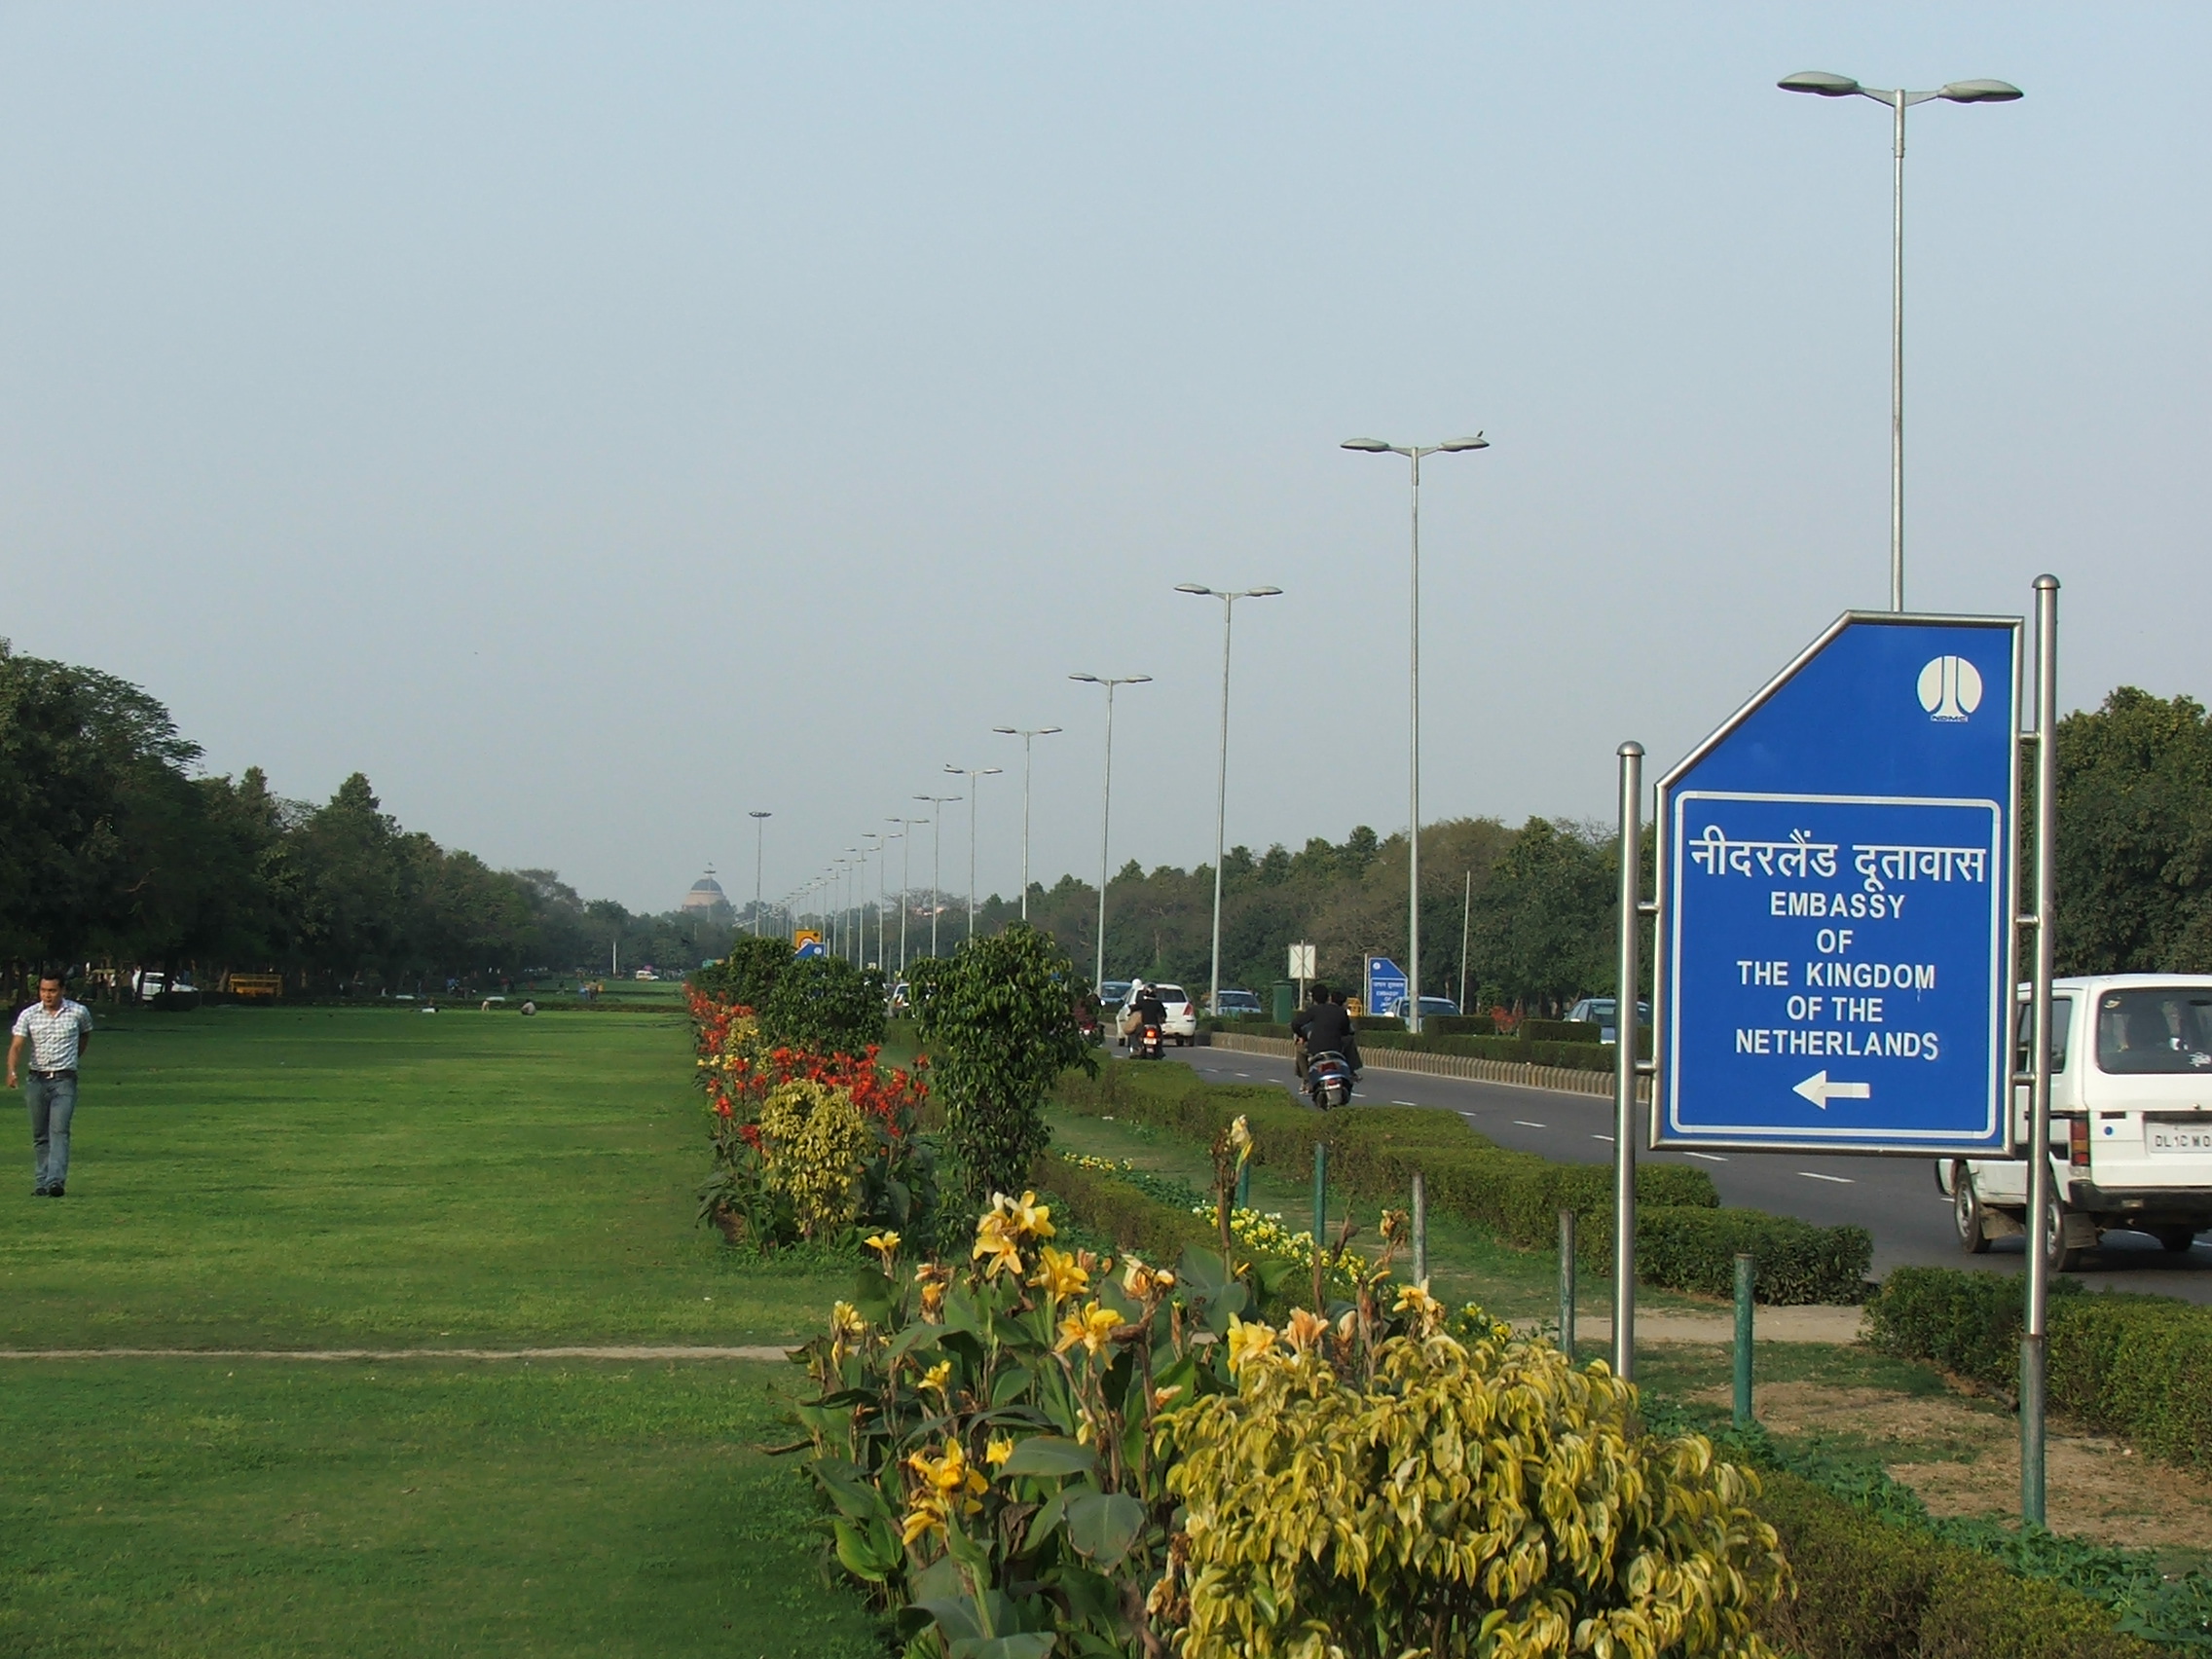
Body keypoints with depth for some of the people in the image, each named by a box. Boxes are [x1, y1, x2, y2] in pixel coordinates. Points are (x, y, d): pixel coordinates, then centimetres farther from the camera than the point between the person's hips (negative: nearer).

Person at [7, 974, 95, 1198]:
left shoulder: (79, 1012, 1)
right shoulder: (28, 1015, 1)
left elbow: (86, 1036, 22)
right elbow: (17, 1046, -7)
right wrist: (12, 1071, -24)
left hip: (64, 1080, -2)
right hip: (37, 1079, 2)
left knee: (59, 1130, -15)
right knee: (40, 1135, 6)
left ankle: (55, 1181, -24)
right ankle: (41, 1183, 11)